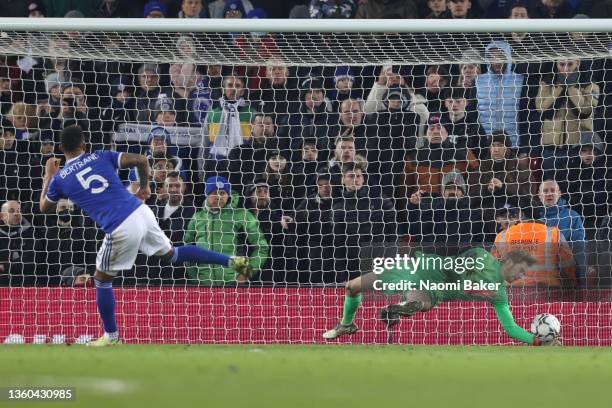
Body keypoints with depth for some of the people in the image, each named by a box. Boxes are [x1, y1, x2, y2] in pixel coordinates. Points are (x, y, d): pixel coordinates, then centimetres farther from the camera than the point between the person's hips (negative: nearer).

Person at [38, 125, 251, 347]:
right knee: (172, 254, 25)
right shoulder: (101, 157, 11)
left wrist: (49, 175, 36)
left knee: (102, 279, 16)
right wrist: (144, 186, 21)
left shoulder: (60, 179, 5)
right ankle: (231, 261, 18)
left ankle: (111, 336, 23)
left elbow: (45, 207, 23)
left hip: (121, 230, -4)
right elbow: (140, 160, 3)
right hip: (141, 212, 4)